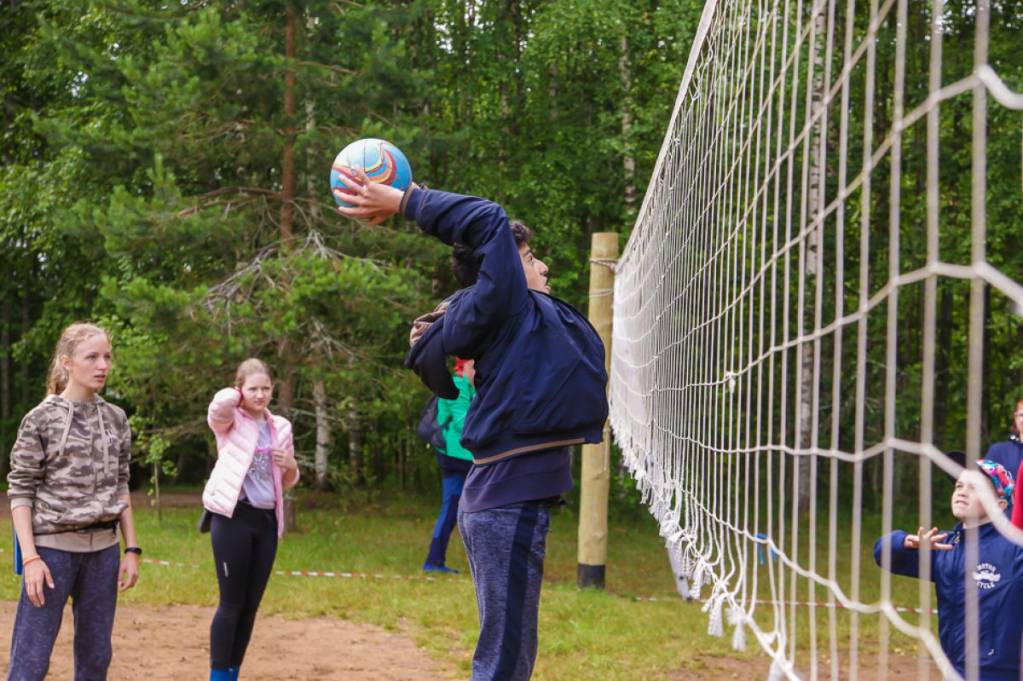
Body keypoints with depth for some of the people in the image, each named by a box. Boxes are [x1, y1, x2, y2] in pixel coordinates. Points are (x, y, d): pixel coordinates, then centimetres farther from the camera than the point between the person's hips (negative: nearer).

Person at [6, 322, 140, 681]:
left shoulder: (116, 419, 8)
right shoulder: (41, 419, -6)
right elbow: (20, 492, -6)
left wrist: (132, 549, 8)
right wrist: (30, 557, -14)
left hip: (104, 549, 5)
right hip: (53, 547, -5)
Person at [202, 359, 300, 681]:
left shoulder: (280, 427, 13)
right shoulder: (230, 422, -2)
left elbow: (288, 482, 22)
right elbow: (220, 405, -27)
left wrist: (291, 467, -1)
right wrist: (237, 395, -5)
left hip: (267, 521, 6)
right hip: (234, 518, -5)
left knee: (251, 606, 9)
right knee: (232, 603, -5)